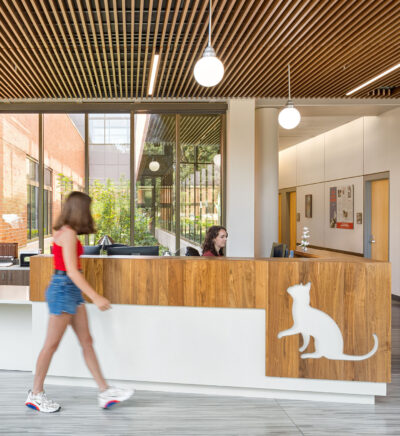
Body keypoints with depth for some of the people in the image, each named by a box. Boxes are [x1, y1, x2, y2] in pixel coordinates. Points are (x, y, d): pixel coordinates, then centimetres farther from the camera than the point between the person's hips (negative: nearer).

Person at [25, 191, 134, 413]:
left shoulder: (65, 232, 13)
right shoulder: (68, 234, -16)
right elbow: (72, 271, -23)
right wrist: (95, 297, -25)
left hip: (71, 290, 10)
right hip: (63, 289, -10)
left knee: (86, 341, 7)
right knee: (51, 344, 3)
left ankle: (105, 392, 10)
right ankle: (35, 394, 18)